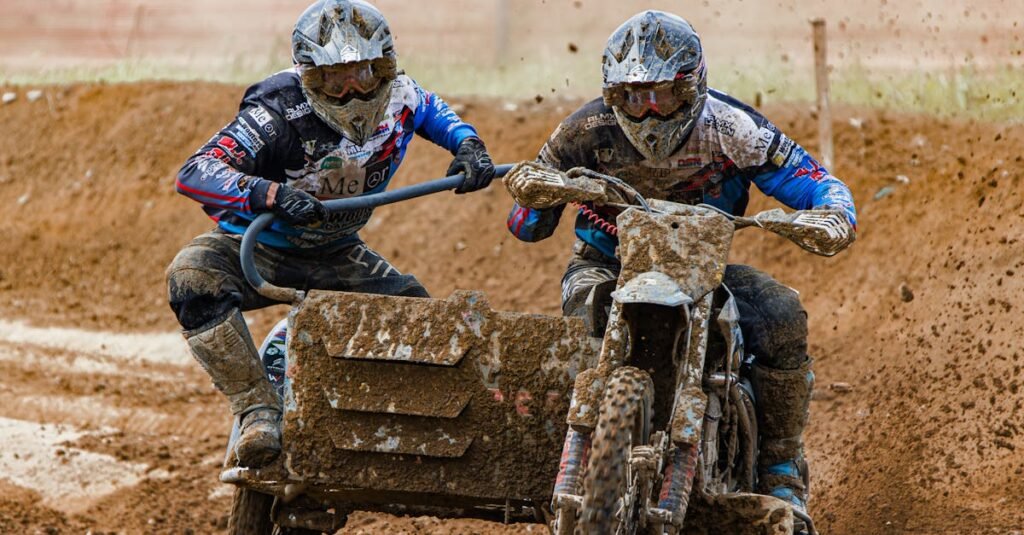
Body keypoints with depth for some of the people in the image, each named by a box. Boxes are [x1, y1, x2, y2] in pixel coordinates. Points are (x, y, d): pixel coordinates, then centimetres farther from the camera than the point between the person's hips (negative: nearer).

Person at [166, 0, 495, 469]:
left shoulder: (398, 98, -11)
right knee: (192, 276, -35)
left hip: (335, 254, 5)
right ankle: (258, 409, -34)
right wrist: (271, 193, -51)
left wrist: (468, 146, -4)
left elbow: (435, 111, 17)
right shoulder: (278, 114, -28)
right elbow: (194, 173, -36)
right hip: (257, 248, -5)